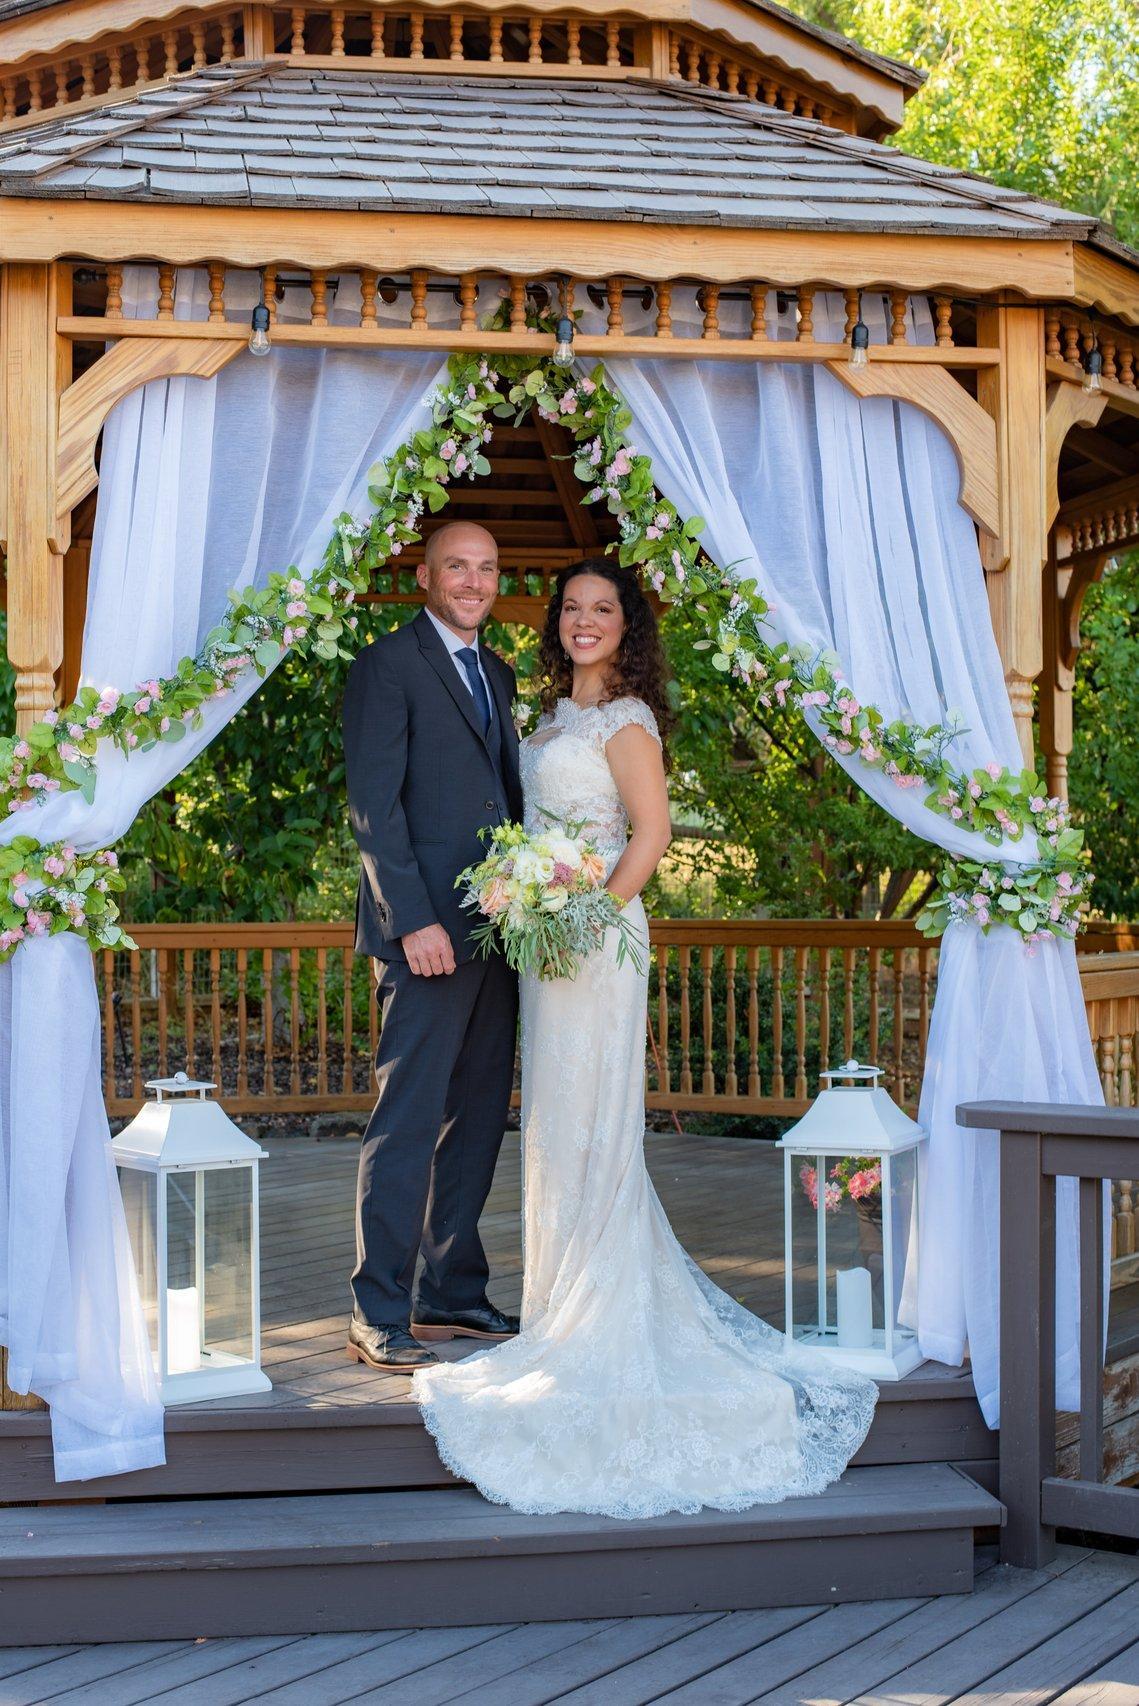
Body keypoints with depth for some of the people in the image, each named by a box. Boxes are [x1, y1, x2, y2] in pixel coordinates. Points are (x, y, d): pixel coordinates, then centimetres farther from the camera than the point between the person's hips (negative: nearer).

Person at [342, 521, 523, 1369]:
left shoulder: (499, 674, 19)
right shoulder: (389, 664, -5)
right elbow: (374, 805, -12)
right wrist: (413, 921, -18)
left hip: (496, 925, 8)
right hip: (429, 931, -8)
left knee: (478, 1122, 11)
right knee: (409, 1122, -6)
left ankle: (454, 1293, 21)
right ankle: (379, 1314, 1)